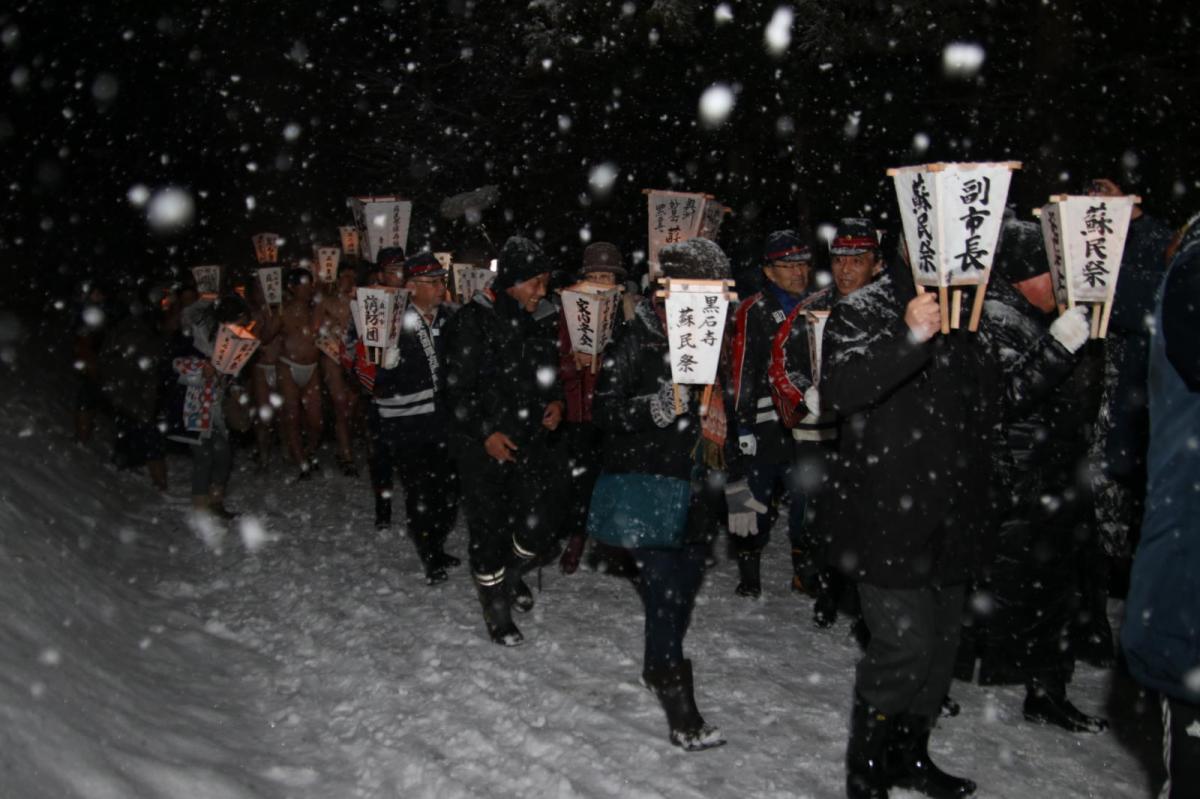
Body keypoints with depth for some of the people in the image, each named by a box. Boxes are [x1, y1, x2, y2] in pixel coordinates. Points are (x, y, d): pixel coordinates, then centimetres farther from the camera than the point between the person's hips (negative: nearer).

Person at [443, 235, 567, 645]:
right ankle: (495, 607, 25)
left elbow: (546, 373, 22)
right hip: (485, 447, -6)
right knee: (489, 527, 6)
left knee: (540, 527, 2)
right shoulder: (472, 321, -11)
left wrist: (555, 402, 3)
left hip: (530, 440, 6)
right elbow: (459, 388, -13)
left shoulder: (531, 322, 10)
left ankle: (512, 574, 33)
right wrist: (485, 434, -17)